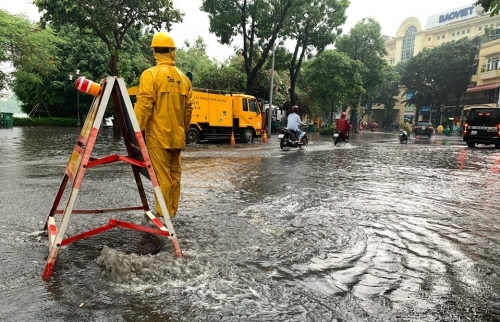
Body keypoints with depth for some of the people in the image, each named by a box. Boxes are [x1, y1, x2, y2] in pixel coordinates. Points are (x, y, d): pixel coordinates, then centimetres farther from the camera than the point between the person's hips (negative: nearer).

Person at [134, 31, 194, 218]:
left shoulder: (151, 75, -7)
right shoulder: (183, 78, 8)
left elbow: (143, 106, -13)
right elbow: (188, 108, 11)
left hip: (158, 135, -5)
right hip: (177, 136, 6)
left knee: (162, 176, -1)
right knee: (174, 175, 13)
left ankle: (163, 214, 6)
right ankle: (172, 211, 23)